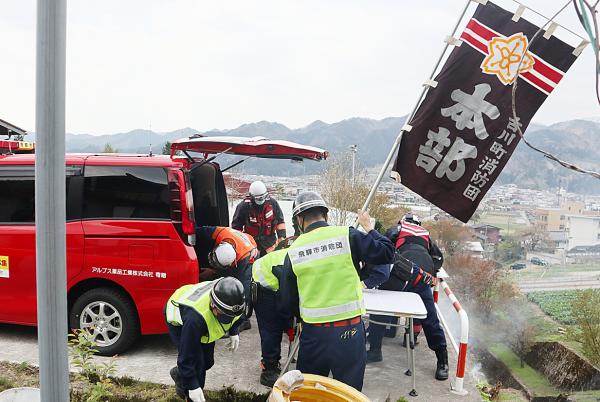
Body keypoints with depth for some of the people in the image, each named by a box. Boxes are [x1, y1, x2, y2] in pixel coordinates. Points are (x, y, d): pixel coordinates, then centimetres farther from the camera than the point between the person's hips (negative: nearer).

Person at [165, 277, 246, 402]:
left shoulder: (232, 296, -31)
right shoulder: (195, 316, -47)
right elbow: (186, 355, -35)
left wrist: (233, 332, -8)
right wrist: (193, 386, -30)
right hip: (178, 318, -6)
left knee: (208, 361, 9)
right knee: (197, 362, -16)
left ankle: (179, 373, 37)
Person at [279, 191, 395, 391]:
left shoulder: (293, 251, -1)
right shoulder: (347, 236, -9)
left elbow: (287, 304, 5)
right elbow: (386, 253, -4)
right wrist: (369, 228, 11)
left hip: (312, 332, 2)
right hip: (349, 331, -1)